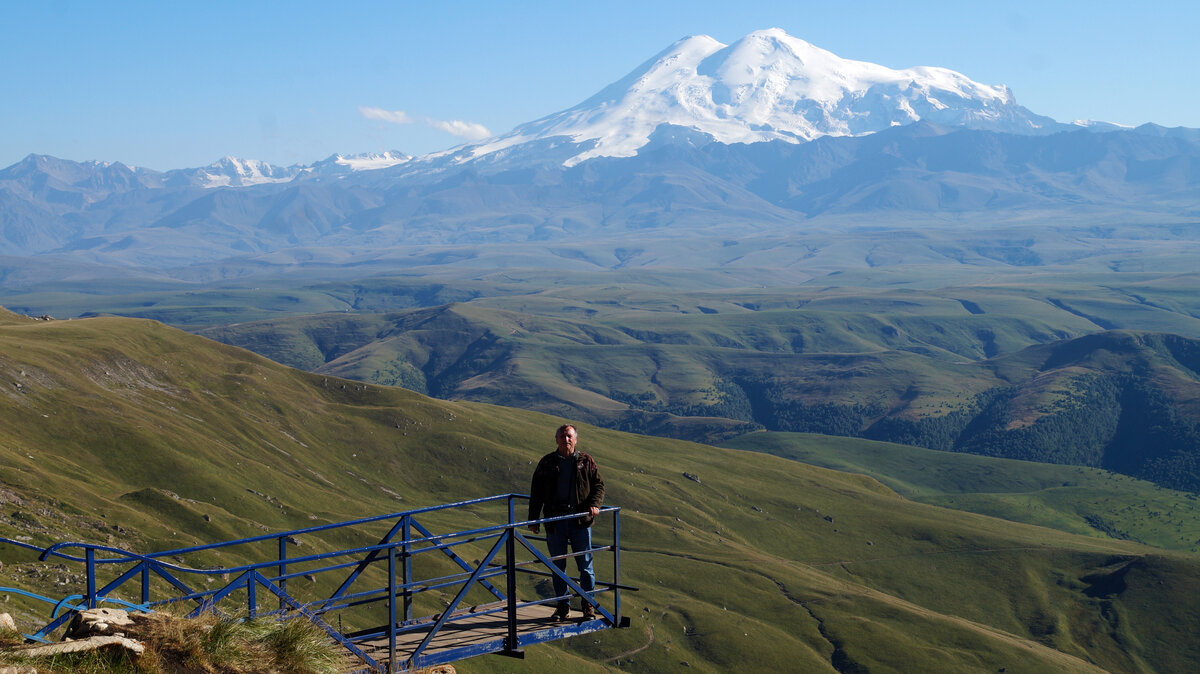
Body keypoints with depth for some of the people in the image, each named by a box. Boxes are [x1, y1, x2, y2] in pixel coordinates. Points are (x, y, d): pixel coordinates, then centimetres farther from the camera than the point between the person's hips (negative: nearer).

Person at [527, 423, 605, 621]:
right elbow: (536, 492, 12)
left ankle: (588, 605, 11)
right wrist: (534, 519, 7)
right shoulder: (547, 463, 10)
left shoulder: (586, 462, 7)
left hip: (580, 520, -1)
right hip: (554, 521, 1)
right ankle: (563, 606, 16)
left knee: (585, 564, 0)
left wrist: (594, 504, -12)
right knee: (558, 565, 6)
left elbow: (599, 486, 7)